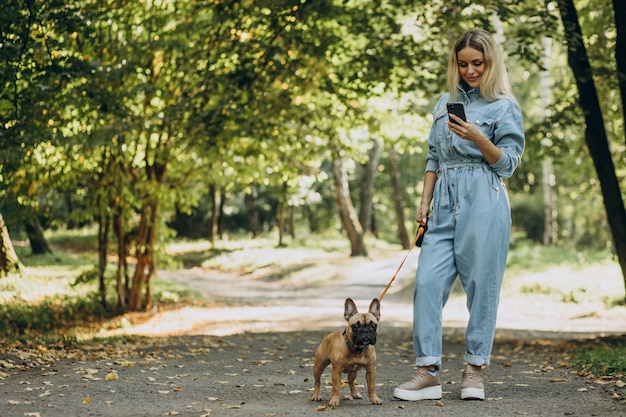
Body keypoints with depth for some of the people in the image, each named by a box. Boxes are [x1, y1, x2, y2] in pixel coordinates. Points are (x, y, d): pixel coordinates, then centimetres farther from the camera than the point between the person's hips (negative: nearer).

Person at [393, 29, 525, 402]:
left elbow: (508, 162, -2)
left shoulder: (505, 106, 4)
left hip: (484, 203, -5)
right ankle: (428, 372, -4)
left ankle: (474, 370, 7)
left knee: (481, 285, -3)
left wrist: (477, 138, -17)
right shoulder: (446, 102, 20)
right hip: (445, 203, 5)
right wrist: (425, 201, 13)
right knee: (428, 282, -6)